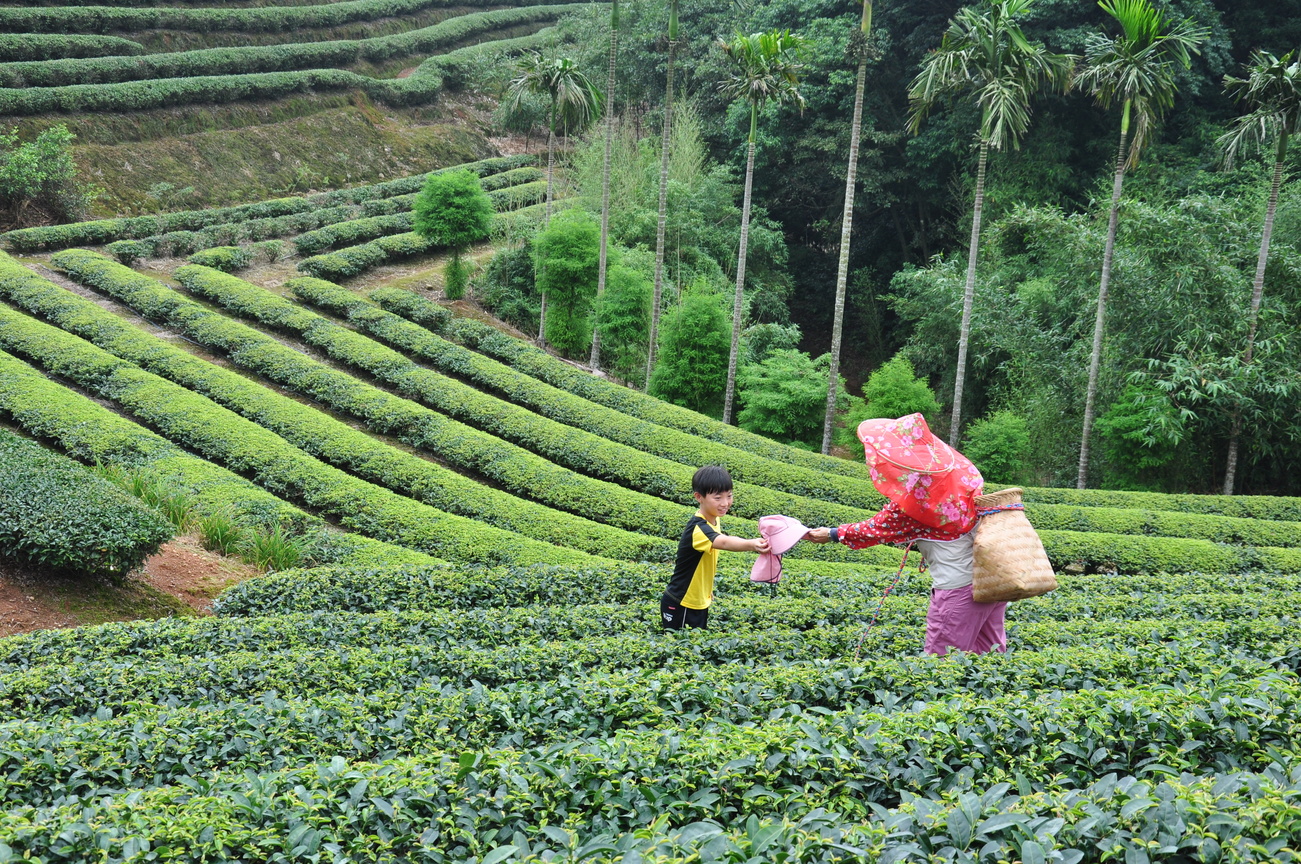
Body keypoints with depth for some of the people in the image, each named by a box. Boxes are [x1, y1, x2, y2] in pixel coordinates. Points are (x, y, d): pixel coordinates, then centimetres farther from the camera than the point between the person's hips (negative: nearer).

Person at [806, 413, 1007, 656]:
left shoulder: (913, 495, -15)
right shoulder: (956, 469, 3)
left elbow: (879, 528, -2)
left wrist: (832, 535, 9)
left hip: (959, 584, -8)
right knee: (990, 654, 15)